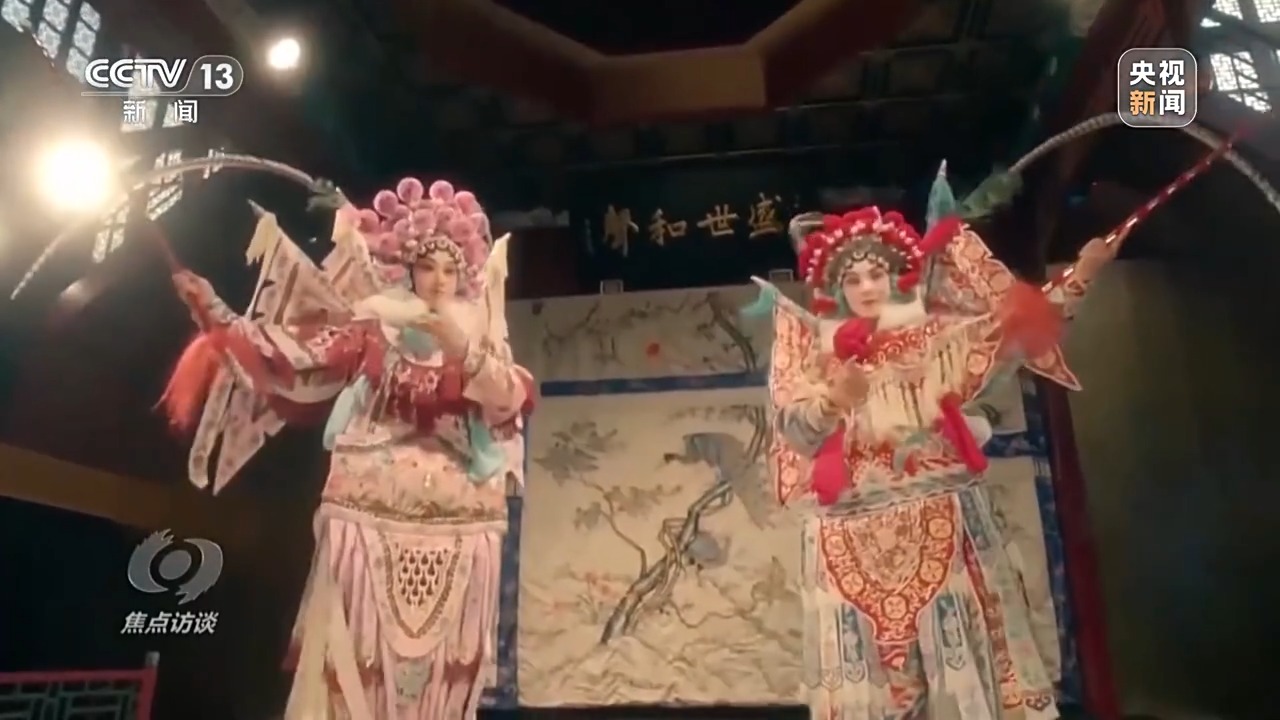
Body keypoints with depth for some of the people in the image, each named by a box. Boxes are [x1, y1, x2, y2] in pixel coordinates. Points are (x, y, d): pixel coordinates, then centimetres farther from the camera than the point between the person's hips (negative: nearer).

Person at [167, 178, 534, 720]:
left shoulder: (484, 339, 10)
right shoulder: (373, 327, 7)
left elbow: (512, 402, -8)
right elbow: (292, 353, -2)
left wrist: (462, 349, -21)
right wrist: (219, 317, -11)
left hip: (457, 529, 1)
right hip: (369, 518, -1)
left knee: (438, 671, 7)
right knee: (358, 663, 1)